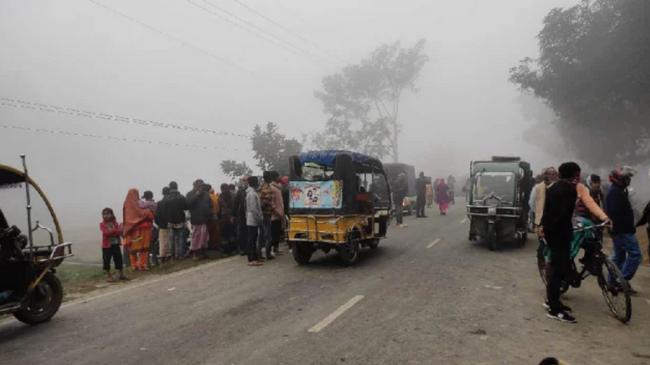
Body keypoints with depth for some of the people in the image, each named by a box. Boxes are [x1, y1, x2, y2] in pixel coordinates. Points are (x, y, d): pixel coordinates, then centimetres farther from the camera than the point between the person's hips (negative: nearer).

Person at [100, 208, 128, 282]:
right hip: (106, 245, -3)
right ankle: (109, 276, 13)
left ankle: (121, 274, 18)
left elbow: (119, 231, -10)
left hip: (116, 244, 3)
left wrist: (111, 232, -20)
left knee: (119, 259, 7)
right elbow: (106, 232, -20)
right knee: (106, 260, -1)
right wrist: (114, 231, -15)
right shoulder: (102, 224, -4)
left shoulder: (115, 223, 5)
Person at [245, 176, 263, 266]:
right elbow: (253, 209, -21)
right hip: (253, 221, -10)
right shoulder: (252, 194, -16)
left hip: (252, 220, 10)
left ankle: (254, 258, 19)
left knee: (253, 239, 13)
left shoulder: (252, 192, 16)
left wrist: (260, 218, 15)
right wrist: (260, 218, -16)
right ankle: (252, 260, -4)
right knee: (252, 240, -7)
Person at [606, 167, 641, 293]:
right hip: (622, 230, -11)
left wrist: (630, 227, 17)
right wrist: (630, 227, -20)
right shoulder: (616, 192, -17)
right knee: (635, 254, -8)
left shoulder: (615, 191, 16)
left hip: (618, 230, 11)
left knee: (618, 255, 13)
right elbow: (617, 214, -25)